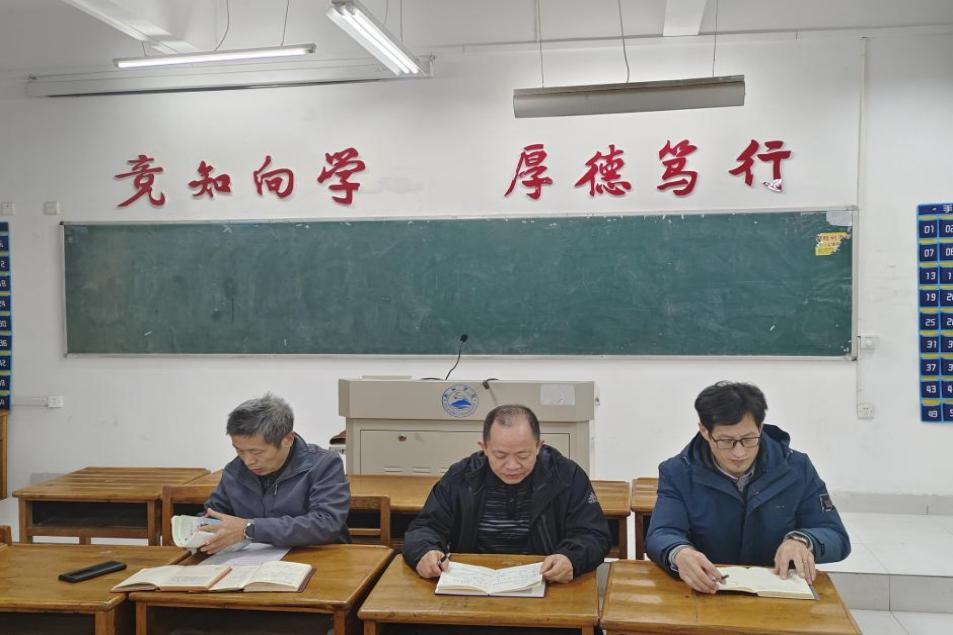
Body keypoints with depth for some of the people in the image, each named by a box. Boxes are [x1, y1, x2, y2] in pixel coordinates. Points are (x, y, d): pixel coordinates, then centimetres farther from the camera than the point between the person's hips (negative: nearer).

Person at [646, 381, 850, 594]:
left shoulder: (797, 469, 2)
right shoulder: (677, 474, -2)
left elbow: (836, 537, 3)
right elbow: (661, 536, -12)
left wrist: (801, 542, -20)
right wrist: (680, 554, -36)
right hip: (705, 594, -1)